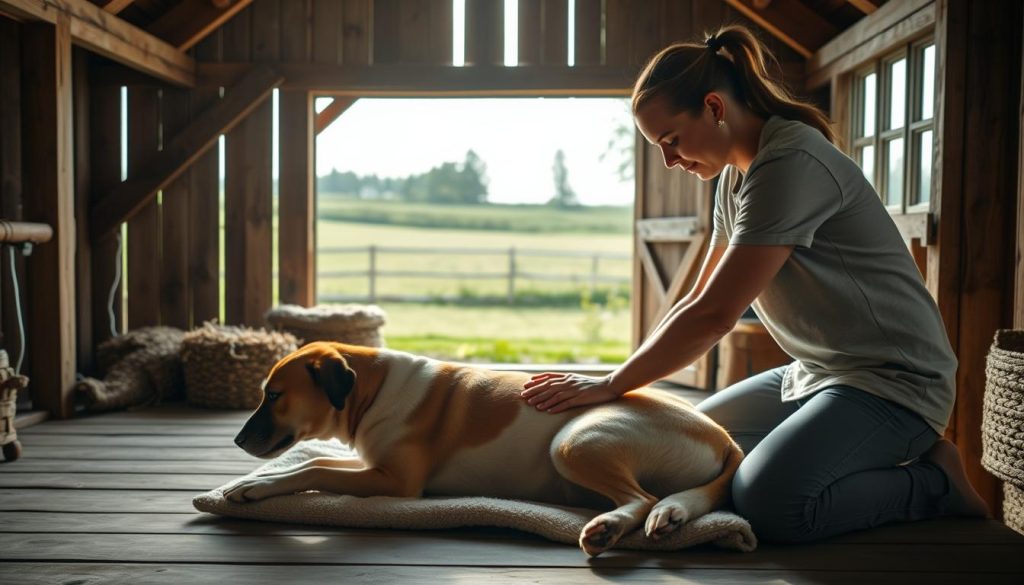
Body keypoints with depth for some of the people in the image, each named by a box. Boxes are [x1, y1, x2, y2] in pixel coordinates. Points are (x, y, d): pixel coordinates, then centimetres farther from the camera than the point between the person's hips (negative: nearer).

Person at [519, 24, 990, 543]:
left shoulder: (792, 164, -22)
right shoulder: (735, 176, 9)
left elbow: (714, 315, -25)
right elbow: (698, 302, 12)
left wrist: (611, 385, -18)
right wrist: (625, 378, 1)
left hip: (893, 380, -10)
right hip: (814, 373, 10)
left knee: (768, 501, -29)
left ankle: (933, 481, -4)